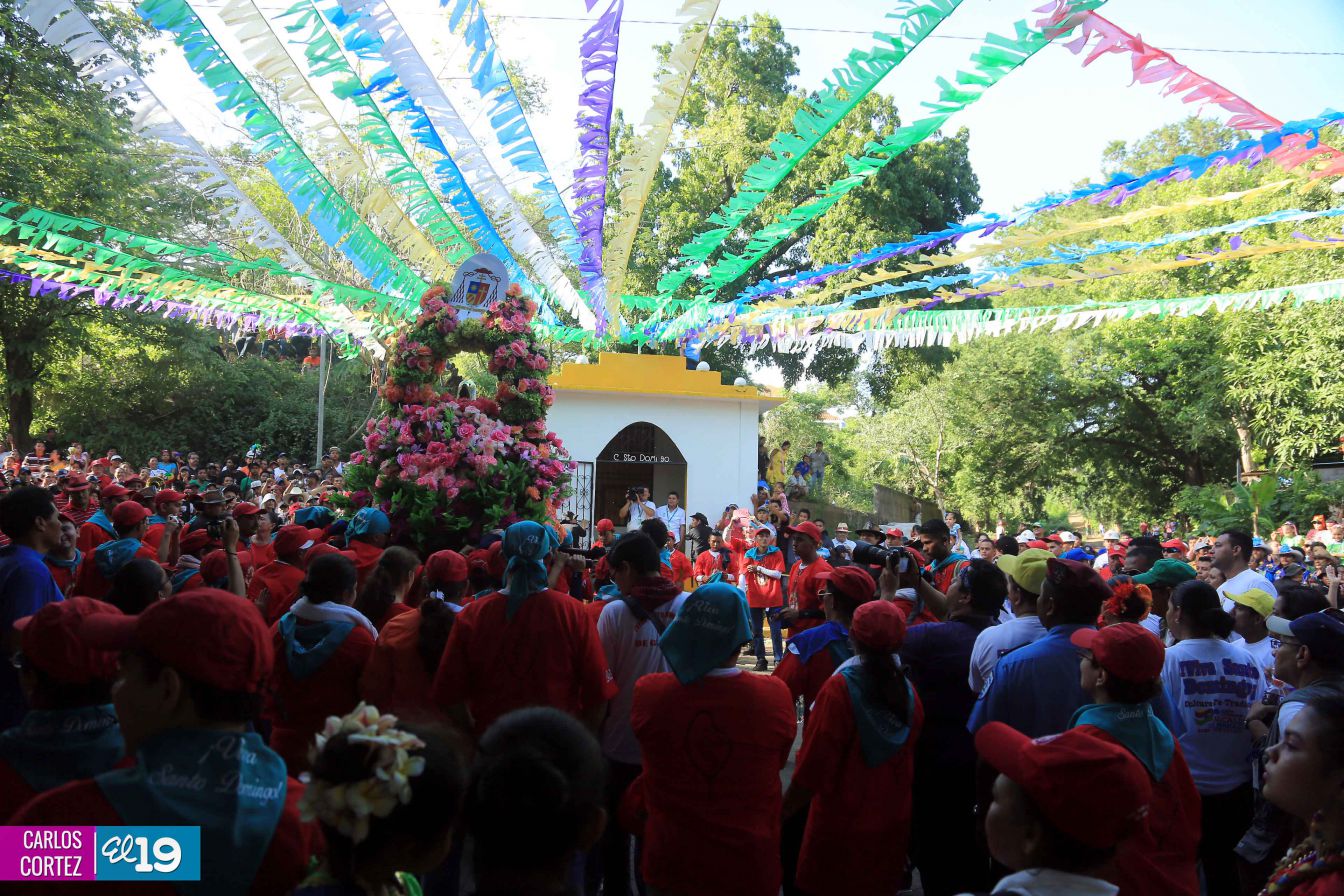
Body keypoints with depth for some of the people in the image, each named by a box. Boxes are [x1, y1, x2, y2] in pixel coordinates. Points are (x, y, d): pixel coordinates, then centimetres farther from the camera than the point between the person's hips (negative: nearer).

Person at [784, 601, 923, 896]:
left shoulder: (840, 688, -22)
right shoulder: (908, 691, -7)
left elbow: (813, 766, -20)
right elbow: (909, 760, 7)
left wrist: (782, 812, -7)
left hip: (841, 826, -4)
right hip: (892, 824, 4)